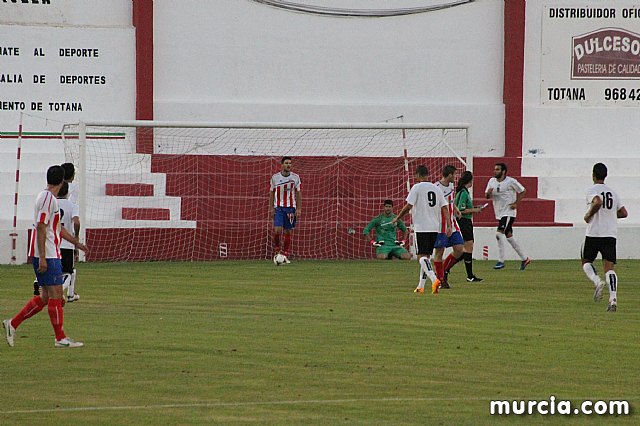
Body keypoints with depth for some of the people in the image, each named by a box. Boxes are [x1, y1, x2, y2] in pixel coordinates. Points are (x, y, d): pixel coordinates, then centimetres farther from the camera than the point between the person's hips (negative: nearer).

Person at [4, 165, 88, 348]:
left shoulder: (49, 198, 18)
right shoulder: (48, 199, -14)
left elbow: (57, 228, 28)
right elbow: (41, 228, -19)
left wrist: (77, 243, 32)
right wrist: (42, 258, -22)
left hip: (48, 255, 10)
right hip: (47, 255, -10)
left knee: (46, 297, 11)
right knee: (55, 295, -6)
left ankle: (13, 324, 14)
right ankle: (60, 338, -4)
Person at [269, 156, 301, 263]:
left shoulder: (295, 177, 3)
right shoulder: (275, 177, 2)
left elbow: (298, 194, 6)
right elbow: (272, 193, 8)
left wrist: (298, 209, -1)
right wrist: (271, 208, 1)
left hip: (291, 207, 1)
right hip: (278, 207, -1)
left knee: (287, 232, 2)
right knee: (277, 230, -15)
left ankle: (285, 256, 9)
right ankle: (276, 250, 6)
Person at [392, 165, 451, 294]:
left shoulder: (417, 188, -5)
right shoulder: (437, 189, 11)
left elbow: (408, 206, -8)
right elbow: (445, 208, 5)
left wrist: (397, 218, 6)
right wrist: (449, 226, 3)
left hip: (422, 227, -6)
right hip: (435, 227, 6)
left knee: (422, 256, -9)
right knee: (426, 256, 15)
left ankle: (434, 279, -31)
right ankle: (421, 286, 17)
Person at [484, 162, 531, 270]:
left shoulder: (510, 181, -10)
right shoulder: (492, 181, 7)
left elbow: (523, 191, -1)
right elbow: (487, 196, 11)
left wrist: (516, 203, -9)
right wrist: (488, 193, -12)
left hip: (509, 212, -8)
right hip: (499, 213, 8)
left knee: (499, 233, -20)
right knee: (509, 236, 12)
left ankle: (501, 261, -15)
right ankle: (525, 258, 23)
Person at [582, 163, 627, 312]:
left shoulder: (592, 190, -4)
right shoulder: (613, 192, 13)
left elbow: (598, 202, -26)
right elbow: (623, 213, 12)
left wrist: (589, 215, -10)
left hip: (594, 233, -4)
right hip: (611, 234, 4)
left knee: (586, 261, 16)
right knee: (609, 267, -1)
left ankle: (597, 281, -14)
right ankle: (613, 298, -20)